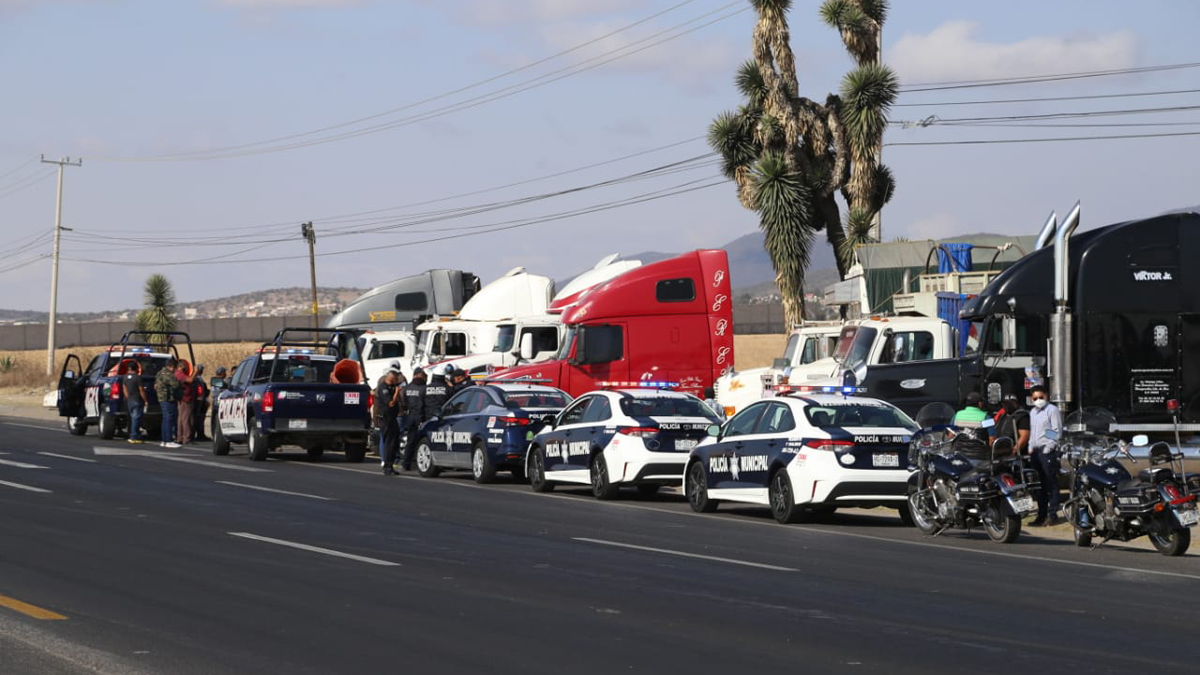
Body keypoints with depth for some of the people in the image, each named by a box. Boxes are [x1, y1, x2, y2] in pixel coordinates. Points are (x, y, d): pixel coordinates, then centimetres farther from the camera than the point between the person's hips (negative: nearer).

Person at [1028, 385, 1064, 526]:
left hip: (1048, 451, -8)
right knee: (1039, 484, 10)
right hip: (1036, 451, 8)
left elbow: (1057, 431, -11)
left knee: (1051, 483, -8)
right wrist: (1031, 447, 15)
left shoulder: (1052, 410, -5)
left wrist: (1049, 447, -16)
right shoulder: (1032, 412, 20)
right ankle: (1042, 515, 14)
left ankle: (1053, 514, -8)